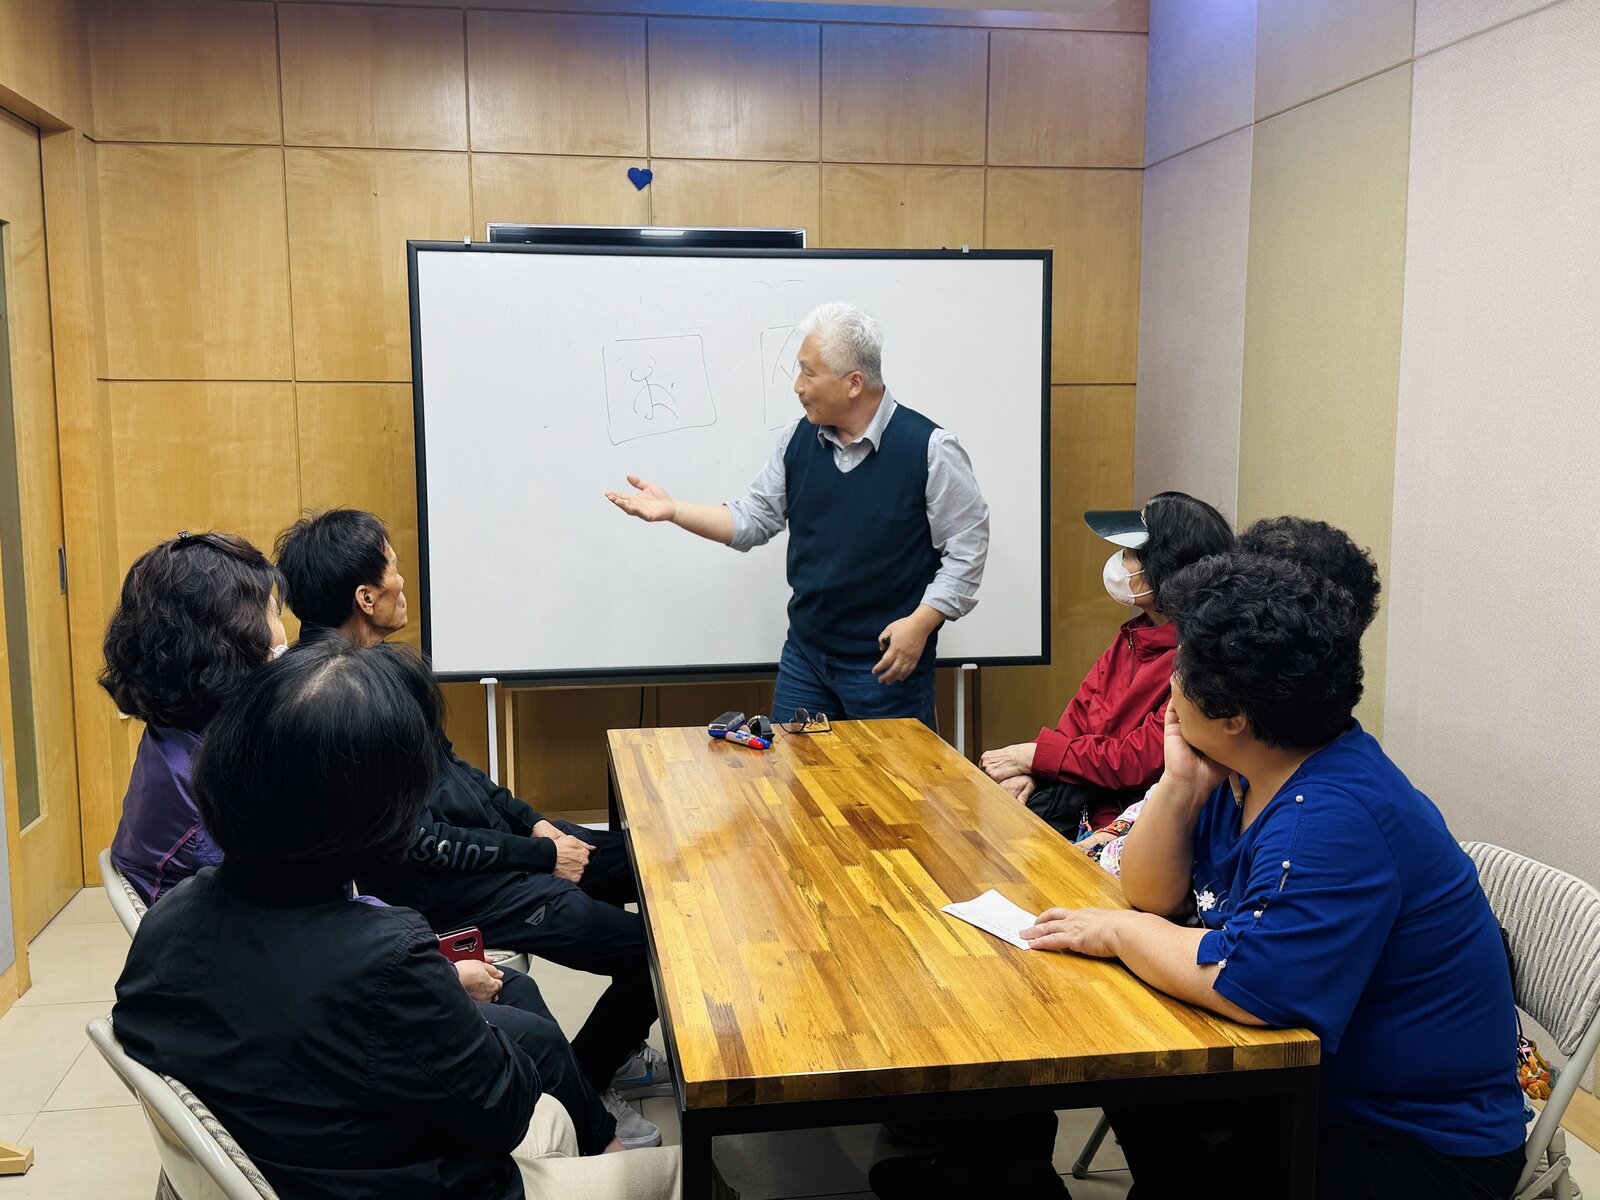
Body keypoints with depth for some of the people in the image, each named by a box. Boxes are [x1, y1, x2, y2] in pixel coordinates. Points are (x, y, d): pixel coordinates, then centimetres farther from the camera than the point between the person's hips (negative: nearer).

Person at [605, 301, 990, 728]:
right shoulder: (798, 440, 4)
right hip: (804, 653, 5)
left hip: (888, 665, -5)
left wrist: (921, 622, -18)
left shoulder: (929, 448, -13)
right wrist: (672, 510, 0)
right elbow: (754, 519, 10)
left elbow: (967, 548, -10)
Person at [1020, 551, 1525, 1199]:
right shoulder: (1238, 773, 0)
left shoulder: (1333, 817, -30)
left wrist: (1121, 932, -20)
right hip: (1311, 1082, 8)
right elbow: (1153, 894, 4)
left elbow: (1247, 983, -36)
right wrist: (1180, 782, -12)